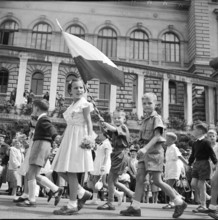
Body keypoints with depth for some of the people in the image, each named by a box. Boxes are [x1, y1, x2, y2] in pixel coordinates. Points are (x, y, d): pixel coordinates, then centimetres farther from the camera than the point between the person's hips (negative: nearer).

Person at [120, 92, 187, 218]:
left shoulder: (156, 118, -8)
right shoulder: (145, 120, 15)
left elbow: (157, 136, -18)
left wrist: (145, 148, -29)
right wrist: (143, 149, 11)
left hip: (154, 151, -7)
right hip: (146, 151, 8)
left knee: (157, 181, -5)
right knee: (139, 178, 1)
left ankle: (180, 203, 10)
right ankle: (135, 207, 5)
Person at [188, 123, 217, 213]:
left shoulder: (206, 142, -11)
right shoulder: (195, 143, 12)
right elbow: (192, 155, 21)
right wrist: (189, 164, 23)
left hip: (204, 164, -8)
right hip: (196, 164, 8)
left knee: (201, 184, -5)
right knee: (193, 184, 3)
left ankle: (203, 205, 5)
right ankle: (207, 197, 21)